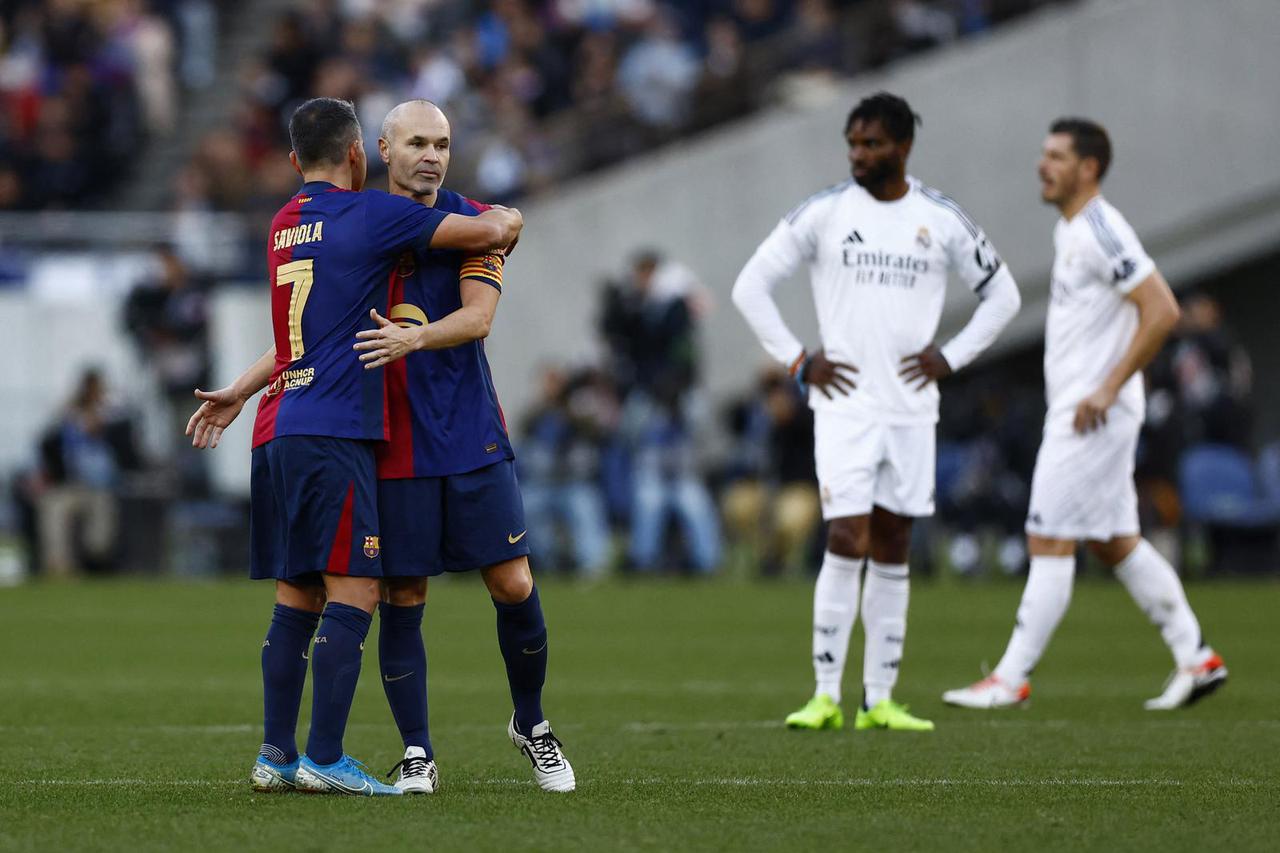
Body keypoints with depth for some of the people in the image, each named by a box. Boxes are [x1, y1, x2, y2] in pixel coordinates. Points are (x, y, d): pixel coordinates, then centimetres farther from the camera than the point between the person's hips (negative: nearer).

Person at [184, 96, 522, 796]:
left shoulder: (283, 226, 18)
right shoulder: (370, 214, -4)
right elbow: (491, 233, -5)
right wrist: (507, 219, 17)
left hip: (278, 434, 8)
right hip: (335, 430, -8)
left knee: (296, 594, 11)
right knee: (353, 590, -9)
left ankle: (275, 755, 11)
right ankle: (324, 758, -14)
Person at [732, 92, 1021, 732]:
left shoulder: (942, 221, 4)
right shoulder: (823, 214, -1)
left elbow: (1002, 295, 15)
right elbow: (750, 286, 4)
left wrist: (951, 357, 3)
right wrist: (798, 361, -3)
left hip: (912, 410, 3)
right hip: (845, 405, -2)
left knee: (891, 553, 6)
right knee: (847, 542, -12)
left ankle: (879, 699, 10)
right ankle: (826, 696, -8)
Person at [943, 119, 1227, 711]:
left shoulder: (1101, 233, -16)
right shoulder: (1068, 231, 15)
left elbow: (1162, 311, -22)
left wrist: (1108, 389, -21)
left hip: (1092, 415, -10)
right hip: (1074, 409, 10)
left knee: (1049, 541, -8)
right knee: (1115, 541, 13)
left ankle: (1012, 678, -6)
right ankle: (1195, 657, 16)